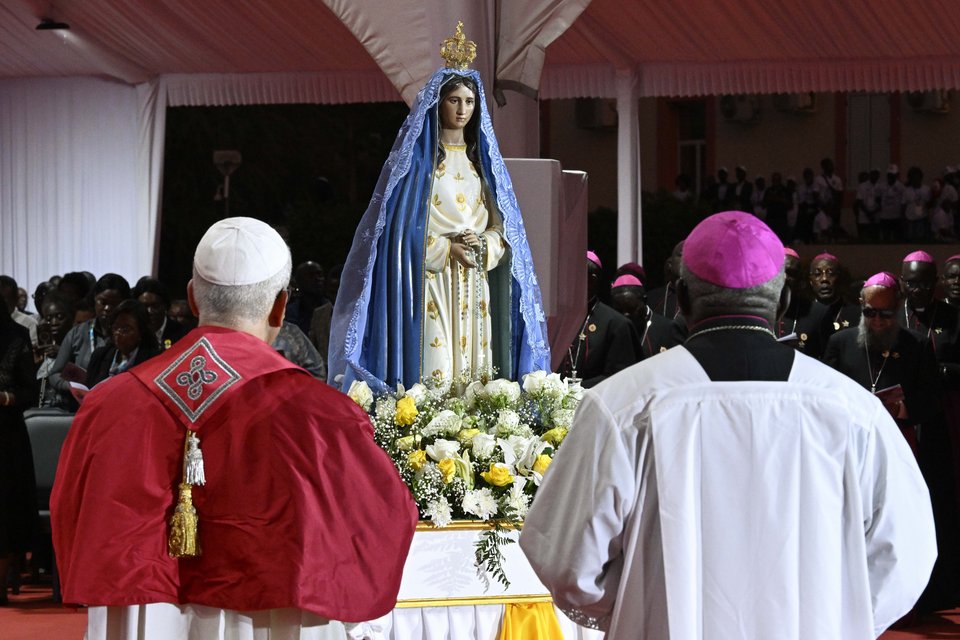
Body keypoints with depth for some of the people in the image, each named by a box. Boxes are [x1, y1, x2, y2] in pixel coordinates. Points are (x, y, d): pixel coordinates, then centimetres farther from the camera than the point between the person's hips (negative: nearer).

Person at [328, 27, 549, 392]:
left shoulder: (484, 157, 14)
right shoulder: (416, 157, 0)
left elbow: (502, 224, 12)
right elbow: (401, 226, -6)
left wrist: (484, 247, -8)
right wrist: (448, 249, -14)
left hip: (476, 284, 5)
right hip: (431, 283, -5)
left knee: (477, 369, 0)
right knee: (432, 375, -11)